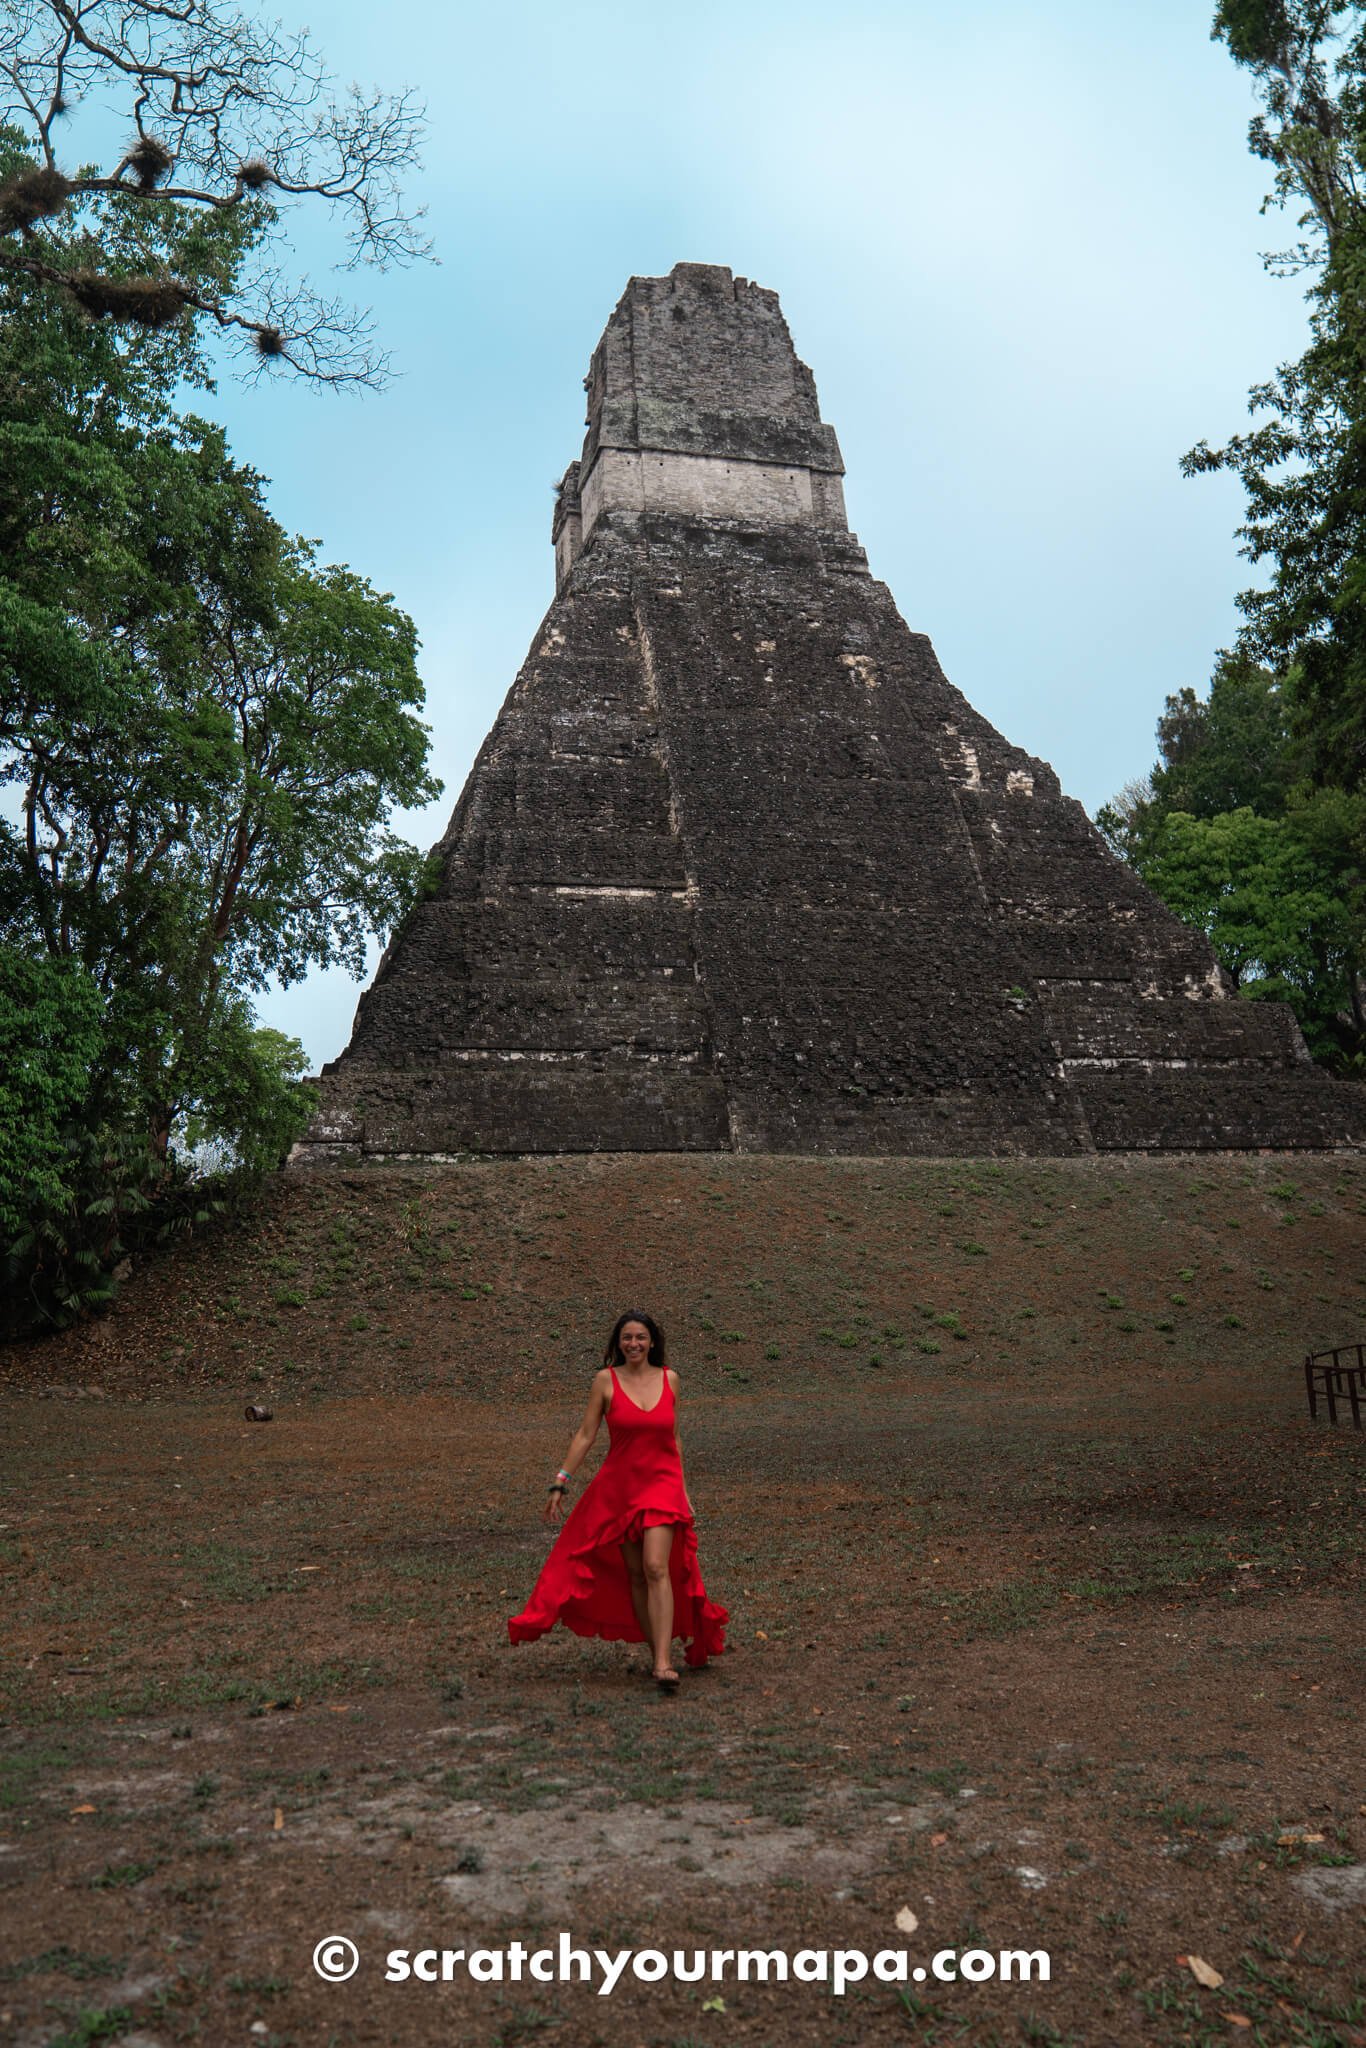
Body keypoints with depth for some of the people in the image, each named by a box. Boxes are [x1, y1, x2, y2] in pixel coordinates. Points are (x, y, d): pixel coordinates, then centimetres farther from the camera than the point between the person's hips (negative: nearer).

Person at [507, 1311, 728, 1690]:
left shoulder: (669, 1378, 2)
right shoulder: (606, 1380, -4)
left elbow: (673, 1438, 11)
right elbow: (585, 1435, -1)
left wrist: (683, 1490, 13)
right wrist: (560, 1483, -4)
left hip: (662, 1484, -1)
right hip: (618, 1486, 1)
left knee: (656, 1568, -16)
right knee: (634, 1575, 8)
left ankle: (664, 1663, -17)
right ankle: (657, 1653, 23)